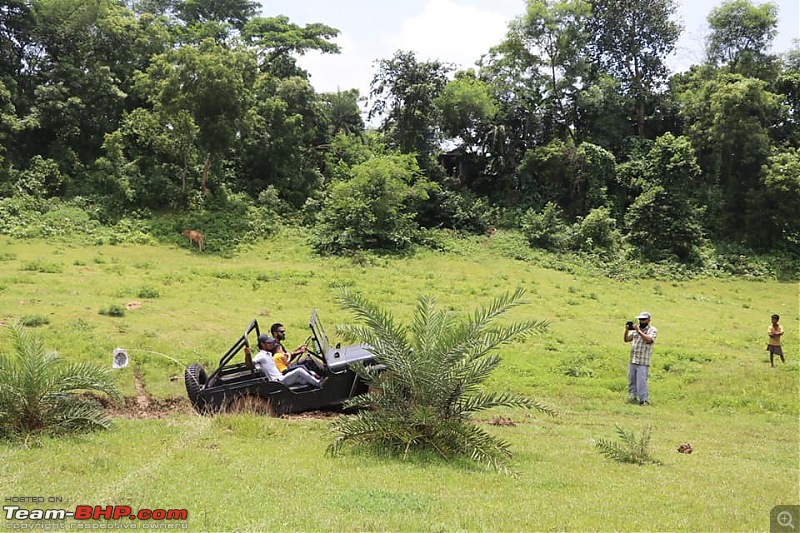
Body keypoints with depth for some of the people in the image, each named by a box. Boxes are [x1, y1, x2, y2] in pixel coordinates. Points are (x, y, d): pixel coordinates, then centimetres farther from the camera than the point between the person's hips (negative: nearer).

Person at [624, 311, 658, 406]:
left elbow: (649, 340, -21)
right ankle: (632, 397, 23)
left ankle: (644, 400, -9)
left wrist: (638, 331, -24)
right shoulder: (635, 328, 14)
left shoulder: (652, 330, -1)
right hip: (632, 360, 6)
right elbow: (626, 339, 10)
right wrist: (627, 331, -8)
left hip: (643, 362, -6)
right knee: (631, 380, 12)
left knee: (641, 381, -11)